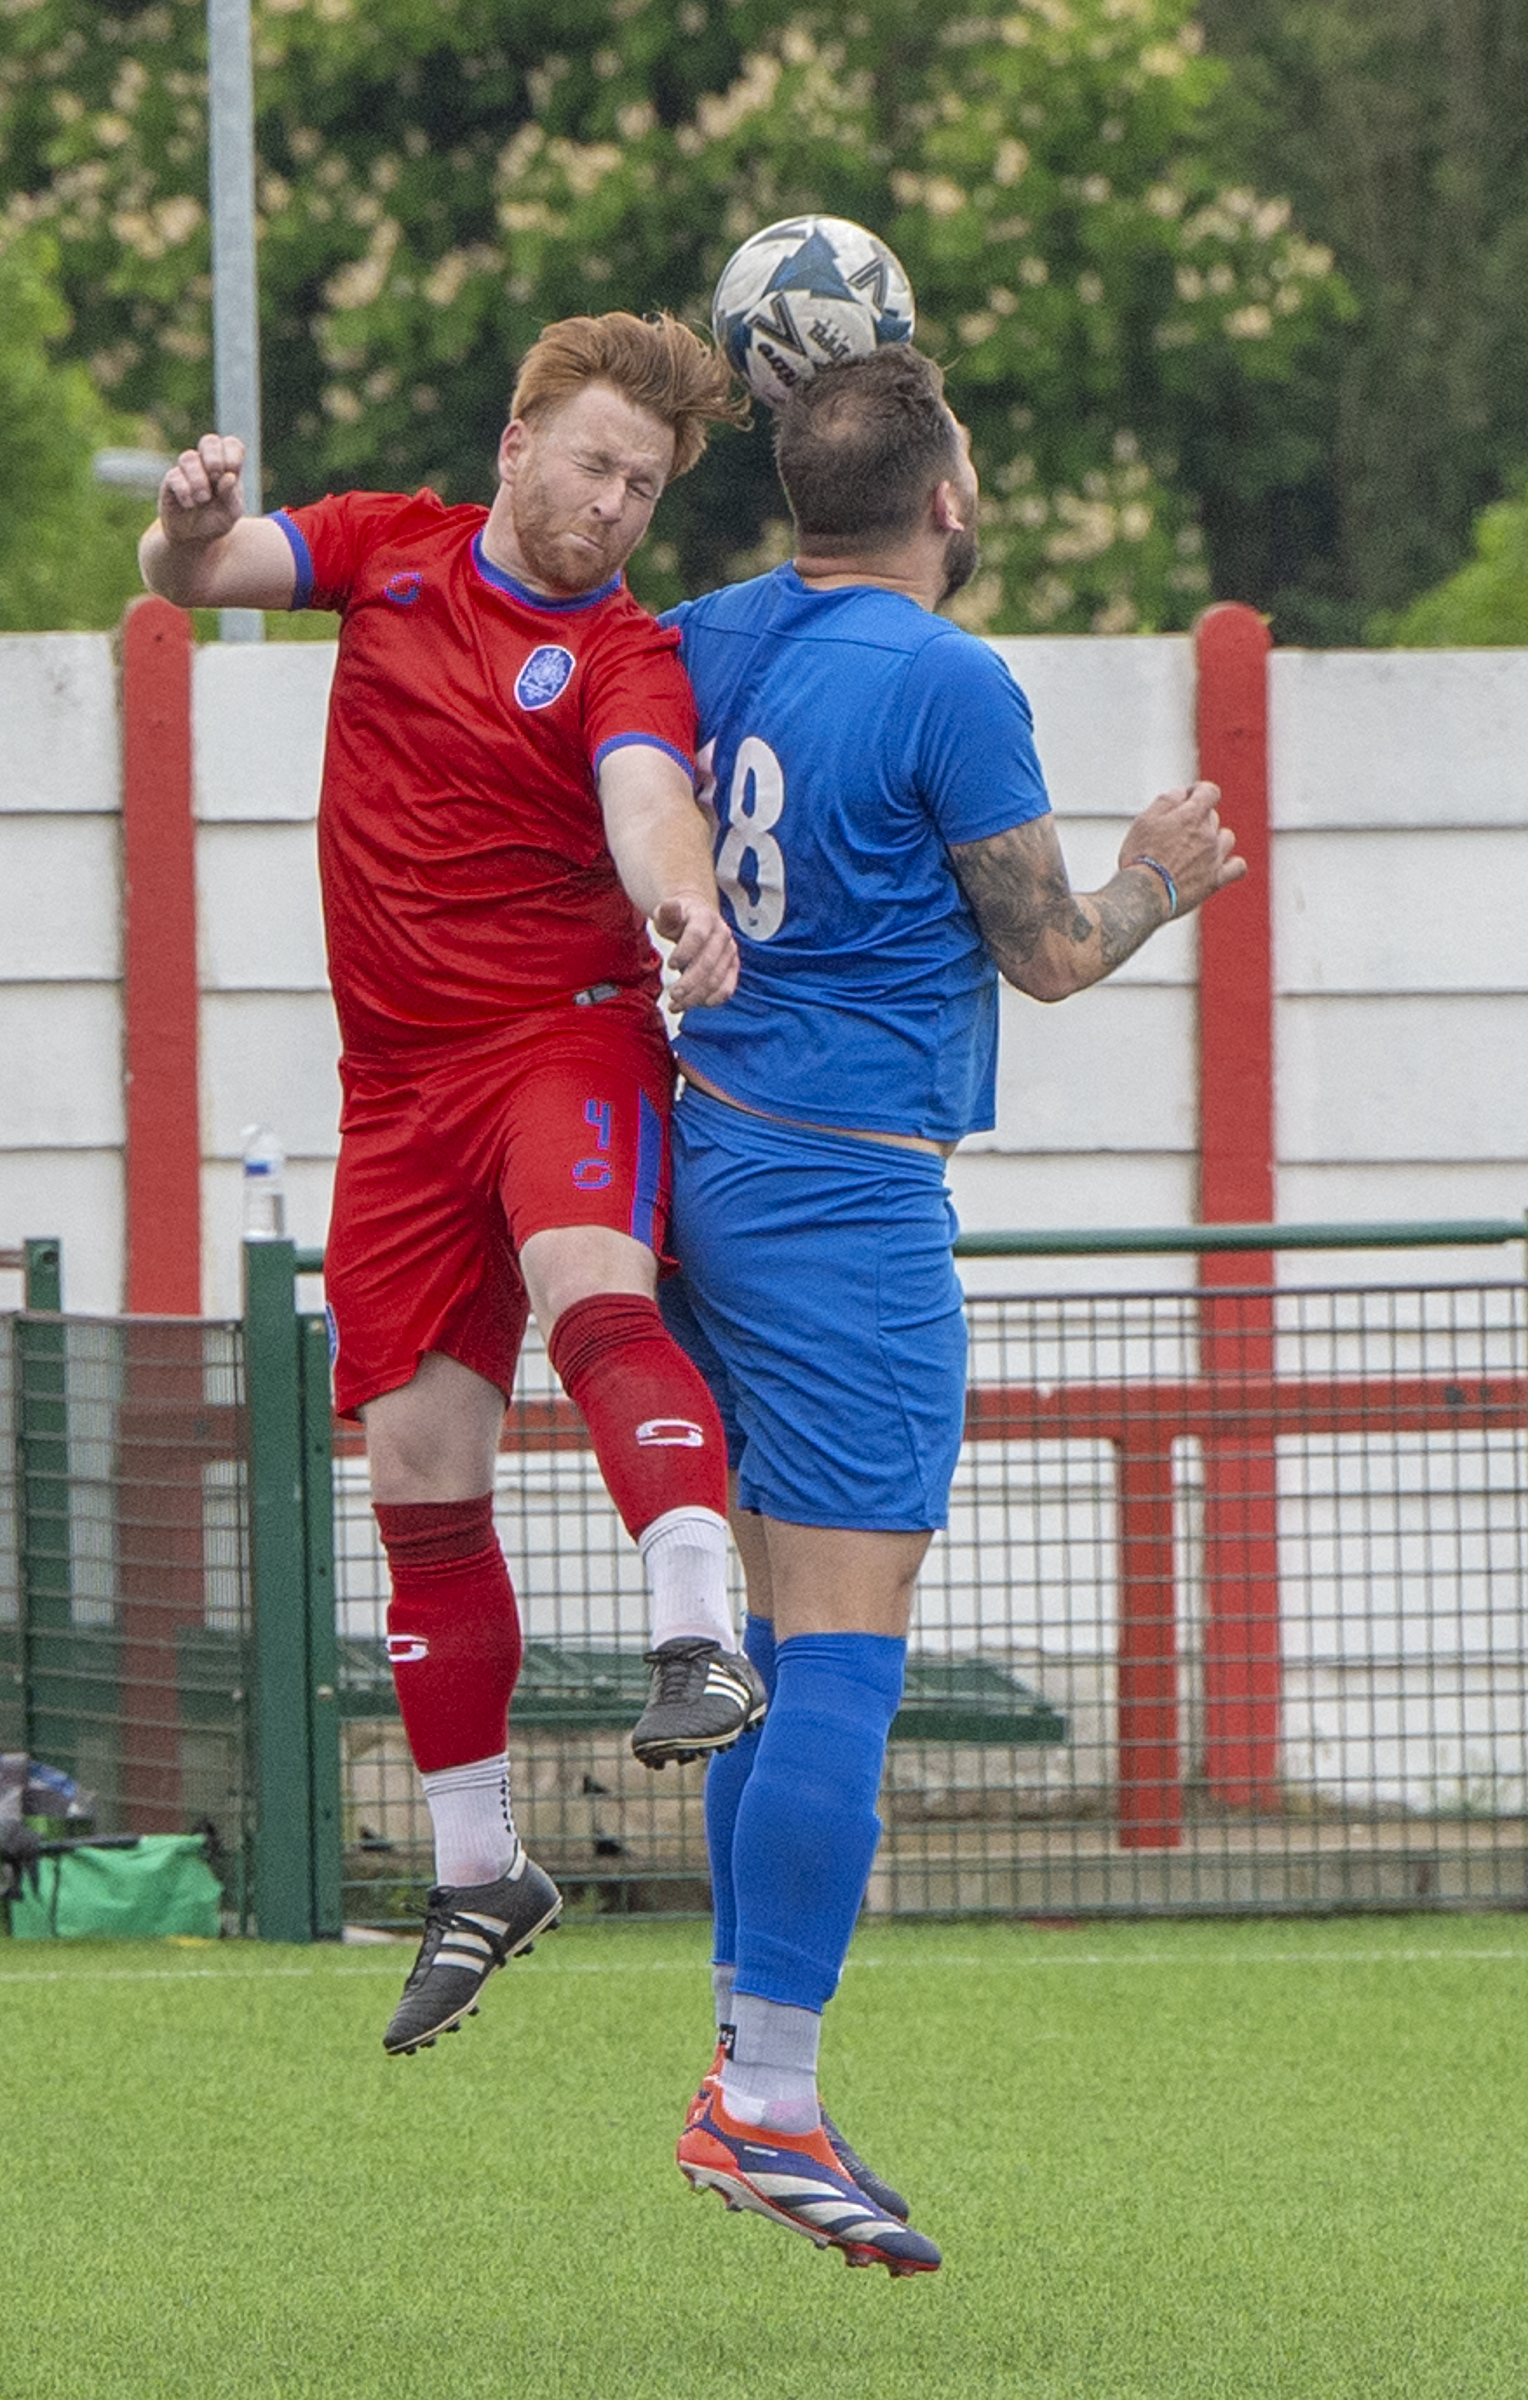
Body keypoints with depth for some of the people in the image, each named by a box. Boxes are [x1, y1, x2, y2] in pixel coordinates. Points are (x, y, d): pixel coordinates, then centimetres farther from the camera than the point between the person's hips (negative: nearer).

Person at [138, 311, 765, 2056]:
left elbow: (647, 796, -23)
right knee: (418, 1478, 6)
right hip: (401, 1084, 4)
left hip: (569, 1040, -4)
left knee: (590, 1289, -36)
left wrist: (681, 897, -47)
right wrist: (192, 526, -23)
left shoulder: (626, 654, -4)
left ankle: (700, 1637, -52)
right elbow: (195, 576, 3)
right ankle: (475, 1872, 17)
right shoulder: (392, 552, 9)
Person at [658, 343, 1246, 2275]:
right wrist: (1159, 881, 12)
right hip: (849, 1186, -9)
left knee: (784, 1628, 15)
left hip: (705, 1154, 9)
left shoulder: (709, 645, 8)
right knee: (844, 1652, -9)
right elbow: (1047, 954, -6)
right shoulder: (944, 685, -14)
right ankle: (762, 2103, -13)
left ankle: (750, 2072, 16)